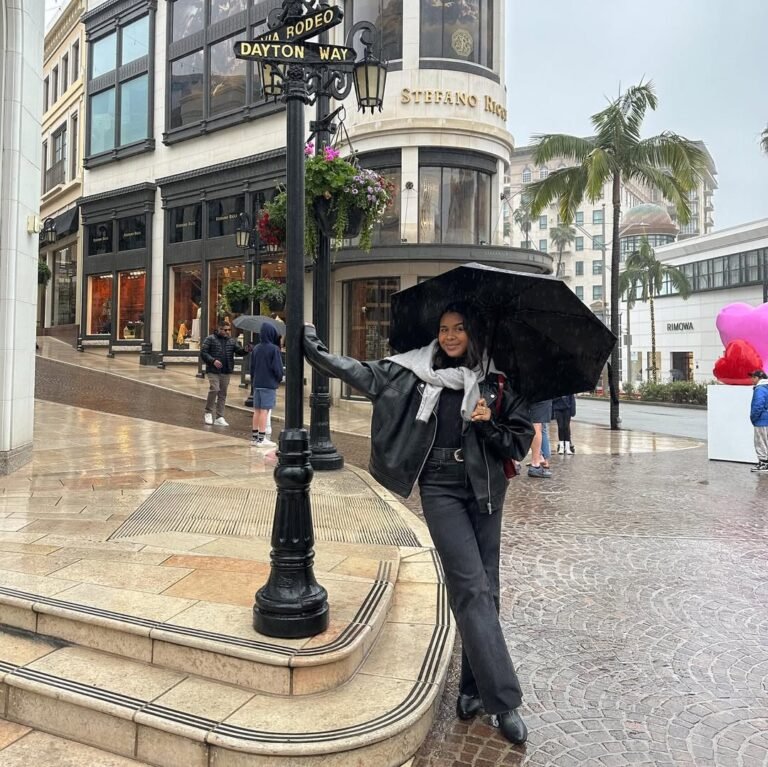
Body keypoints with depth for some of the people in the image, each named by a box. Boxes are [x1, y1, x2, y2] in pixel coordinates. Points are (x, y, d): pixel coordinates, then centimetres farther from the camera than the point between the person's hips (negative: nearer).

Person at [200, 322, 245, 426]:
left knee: (223, 394, 6)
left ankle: (219, 418, 12)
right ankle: (208, 413, 3)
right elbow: (203, 352, -5)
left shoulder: (231, 341, 12)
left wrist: (245, 350, -18)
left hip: (226, 372, 5)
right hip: (213, 371, -5)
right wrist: (213, 360, -17)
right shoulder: (210, 339, -2)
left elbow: (239, 351, 4)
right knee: (214, 389, -17)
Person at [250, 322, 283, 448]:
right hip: (269, 385, -6)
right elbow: (278, 368, -12)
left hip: (257, 384, 6)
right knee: (265, 410, -3)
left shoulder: (256, 348, 7)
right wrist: (280, 378, 8)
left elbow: (252, 367, 12)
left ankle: (254, 437, 16)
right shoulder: (274, 349, -12)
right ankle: (261, 439, 0)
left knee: (257, 410, 11)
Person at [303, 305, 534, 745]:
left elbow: (521, 442, 4)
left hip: (484, 488, 2)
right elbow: (361, 373, 1)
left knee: (485, 589, 8)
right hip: (441, 487, -2)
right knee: (471, 588, -7)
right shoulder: (415, 371, 0)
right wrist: (313, 346, -3)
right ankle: (503, 700, 0)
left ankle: (474, 688, 25)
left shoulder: (495, 382, 1)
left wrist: (488, 424, -15)